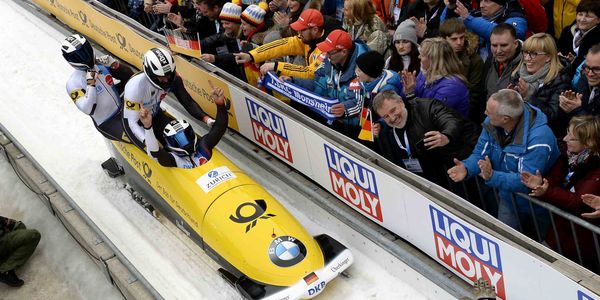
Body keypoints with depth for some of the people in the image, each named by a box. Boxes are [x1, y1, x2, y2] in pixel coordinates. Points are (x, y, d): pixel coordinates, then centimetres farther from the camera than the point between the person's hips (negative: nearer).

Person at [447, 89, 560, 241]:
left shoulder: (538, 138, -35)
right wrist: (466, 168, -30)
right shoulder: (492, 123, -14)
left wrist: (492, 177, -50)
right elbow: (480, 154, -7)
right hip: (508, 200, 5)